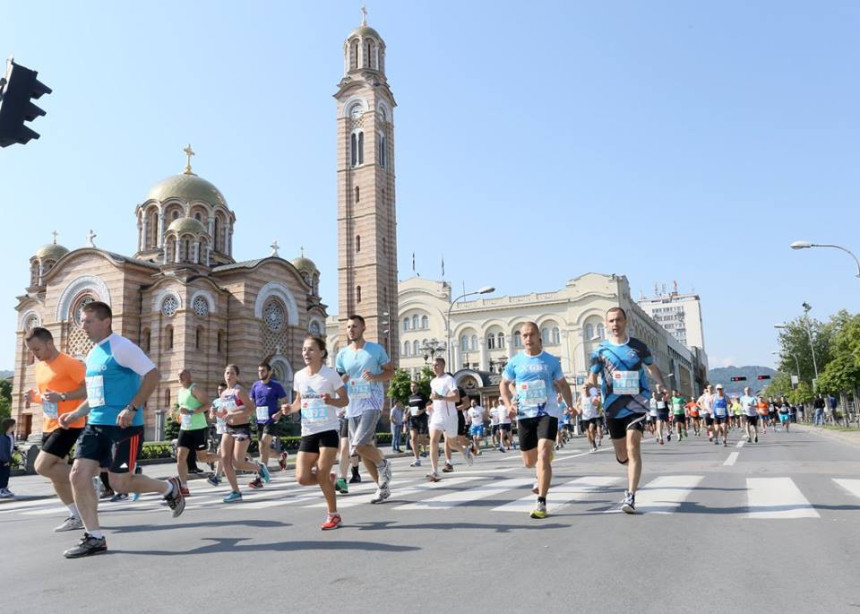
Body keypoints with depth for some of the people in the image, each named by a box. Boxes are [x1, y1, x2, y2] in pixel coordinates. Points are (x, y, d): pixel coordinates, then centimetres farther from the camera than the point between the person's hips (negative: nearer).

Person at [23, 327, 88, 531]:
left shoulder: (69, 363, -13)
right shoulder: (39, 367, 13)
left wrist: (62, 396, -27)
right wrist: (34, 397, 2)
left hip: (68, 424, -9)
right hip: (49, 426, 9)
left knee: (42, 466, -17)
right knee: (56, 474, 9)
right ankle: (77, 516, 18)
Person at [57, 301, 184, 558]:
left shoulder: (121, 347, -12)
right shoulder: (92, 355, 15)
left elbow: (153, 375, -19)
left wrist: (132, 408, -24)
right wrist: (76, 414, 12)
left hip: (124, 426, -8)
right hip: (95, 425, 8)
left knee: (120, 482, -3)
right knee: (78, 475, -3)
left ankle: (169, 488, 24)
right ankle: (94, 538, 8)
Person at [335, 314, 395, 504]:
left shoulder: (376, 349, -1)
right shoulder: (342, 354, 9)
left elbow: (390, 371, 3)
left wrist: (375, 377, -16)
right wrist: (341, 380, -9)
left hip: (371, 402, -5)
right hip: (352, 404, 6)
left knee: (359, 444, -20)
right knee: (361, 447, 7)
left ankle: (383, 464, 9)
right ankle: (383, 486, 22)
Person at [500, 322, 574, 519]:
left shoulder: (551, 361, 1)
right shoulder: (515, 361, 3)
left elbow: (562, 384, 12)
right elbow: (504, 385, 12)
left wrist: (571, 406, 4)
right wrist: (508, 405, -4)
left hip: (548, 413, -2)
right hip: (525, 414, 2)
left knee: (543, 455, -18)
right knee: (529, 462, 12)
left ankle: (541, 503, -13)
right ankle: (542, 476, 49)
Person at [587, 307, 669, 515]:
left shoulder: (639, 346, 2)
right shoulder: (600, 350, 0)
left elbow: (652, 367, 16)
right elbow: (593, 376, -2)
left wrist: (661, 384, -2)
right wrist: (589, 383, -25)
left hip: (636, 406, -1)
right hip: (613, 408, 1)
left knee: (633, 447, -16)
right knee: (621, 454, 11)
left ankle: (631, 497, -13)